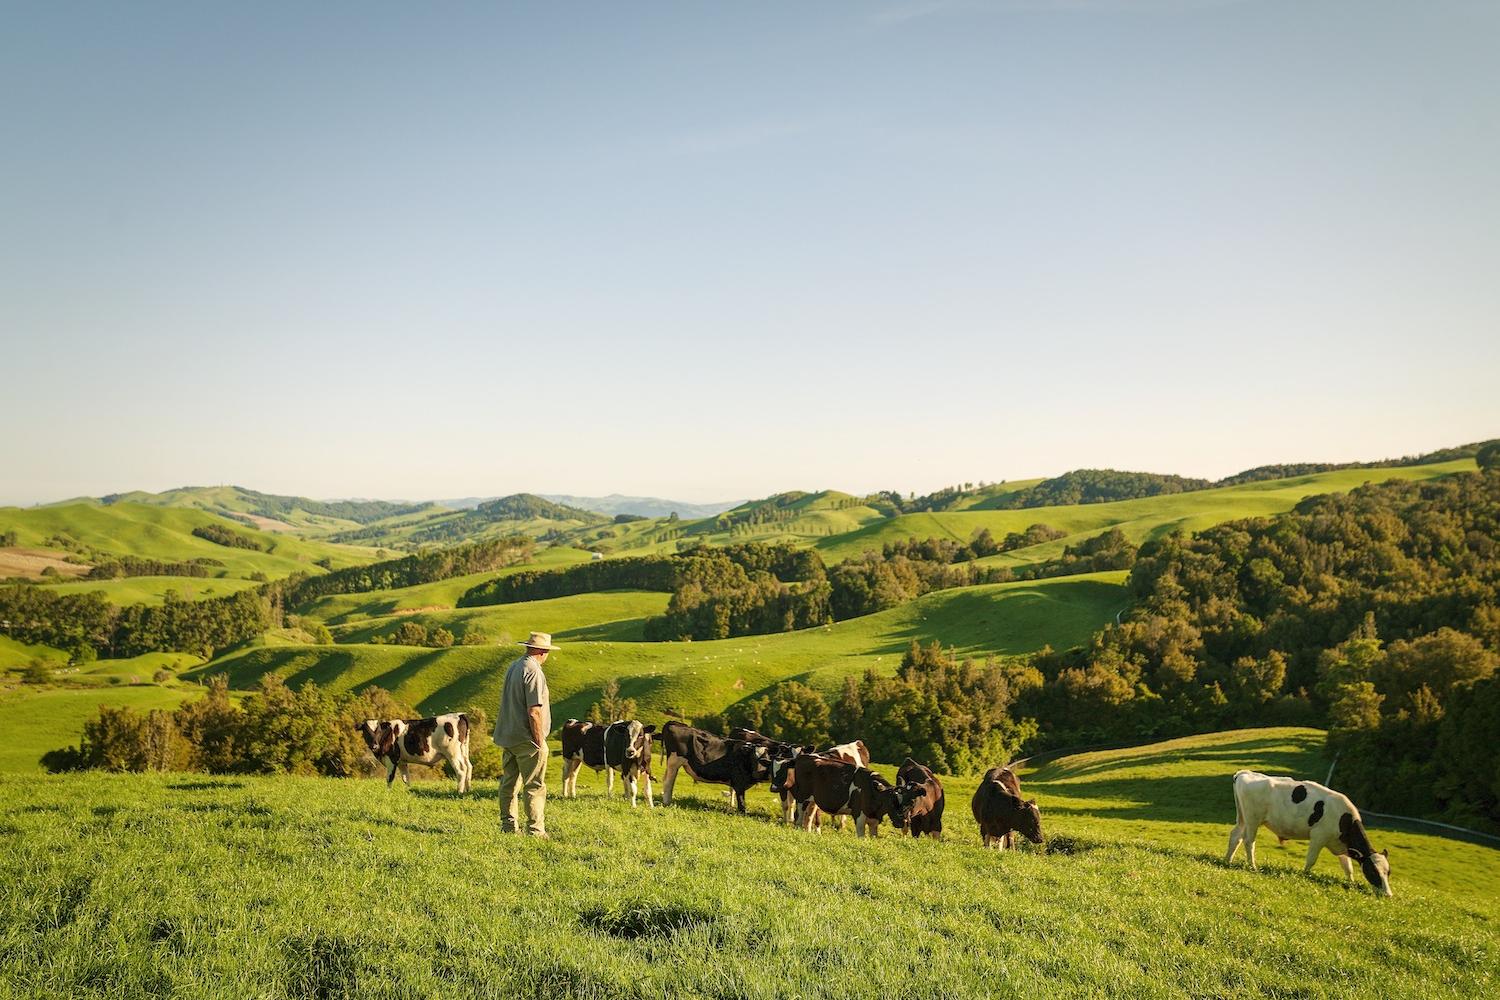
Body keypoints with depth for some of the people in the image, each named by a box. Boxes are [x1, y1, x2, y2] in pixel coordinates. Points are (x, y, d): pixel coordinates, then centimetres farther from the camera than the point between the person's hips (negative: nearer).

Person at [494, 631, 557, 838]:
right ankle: (535, 830, 0)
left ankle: (508, 827, 20)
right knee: (535, 786, -2)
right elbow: (534, 711, -21)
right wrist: (539, 742, -14)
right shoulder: (533, 671, -16)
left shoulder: (513, 668, 11)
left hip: (507, 737, 9)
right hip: (526, 739, -9)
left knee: (509, 783, 14)